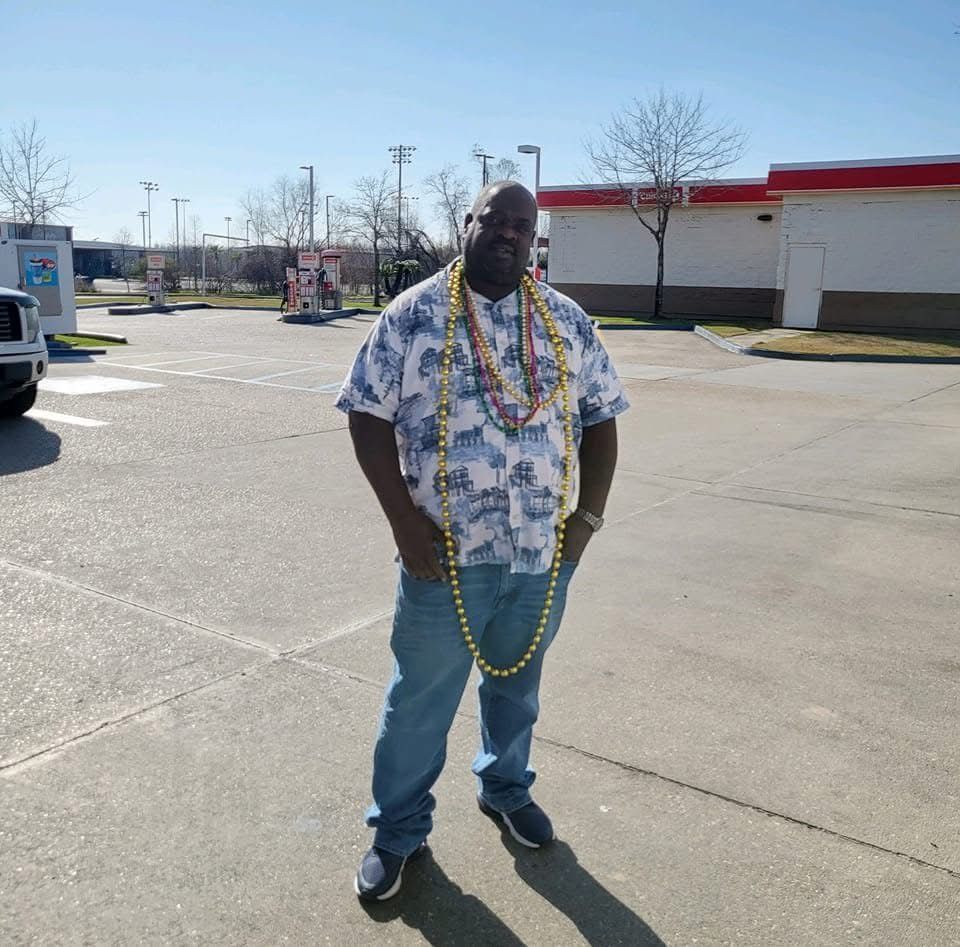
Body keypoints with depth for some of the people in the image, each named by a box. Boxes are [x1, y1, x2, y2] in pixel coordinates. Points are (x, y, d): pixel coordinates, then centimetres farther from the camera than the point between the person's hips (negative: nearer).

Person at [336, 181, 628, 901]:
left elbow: (599, 419, 9)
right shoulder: (413, 315, -5)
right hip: (445, 553, -3)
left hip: (542, 553, 3)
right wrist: (404, 519, -13)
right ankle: (398, 831, 31)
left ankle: (506, 788, 47)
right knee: (421, 698, 10)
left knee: (517, 685, 22)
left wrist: (589, 515, -1)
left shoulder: (568, 322, 5)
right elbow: (369, 416, -6)